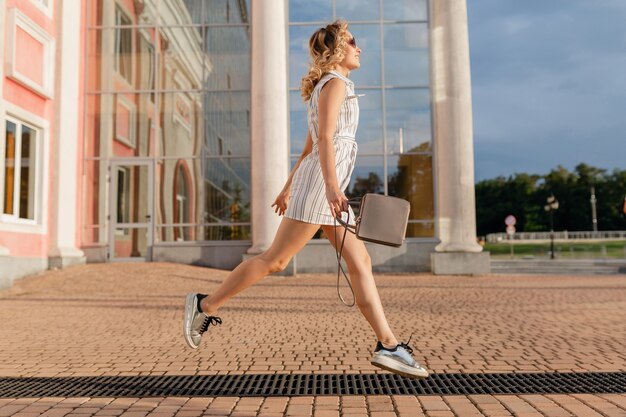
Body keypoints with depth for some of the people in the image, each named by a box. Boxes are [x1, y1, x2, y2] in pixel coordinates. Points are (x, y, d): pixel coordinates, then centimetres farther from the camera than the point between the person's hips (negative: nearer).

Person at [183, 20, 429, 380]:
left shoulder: (328, 88, 25)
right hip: (320, 184, -10)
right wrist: (332, 186, -30)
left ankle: (388, 346, 1)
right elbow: (325, 138, -19)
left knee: (361, 264, 2)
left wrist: (289, 187, 27)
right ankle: (206, 305, 7)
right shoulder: (335, 83, -4)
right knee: (275, 260, -6)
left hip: (326, 187, 10)